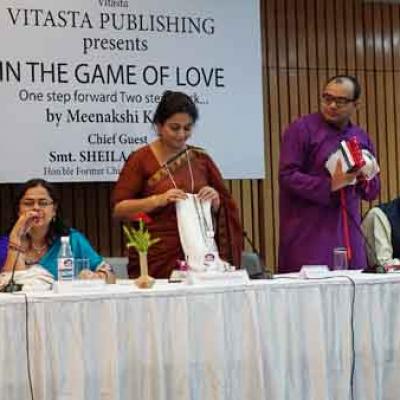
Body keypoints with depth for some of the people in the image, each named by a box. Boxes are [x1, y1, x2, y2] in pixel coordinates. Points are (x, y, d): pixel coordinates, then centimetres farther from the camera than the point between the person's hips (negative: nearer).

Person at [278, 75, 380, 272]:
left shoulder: (361, 138, 15)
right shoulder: (301, 129, -3)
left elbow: (372, 191, 20)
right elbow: (287, 177, -11)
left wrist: (365, 178, -3)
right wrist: (330, 185, -19)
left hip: (349, 234, 5)